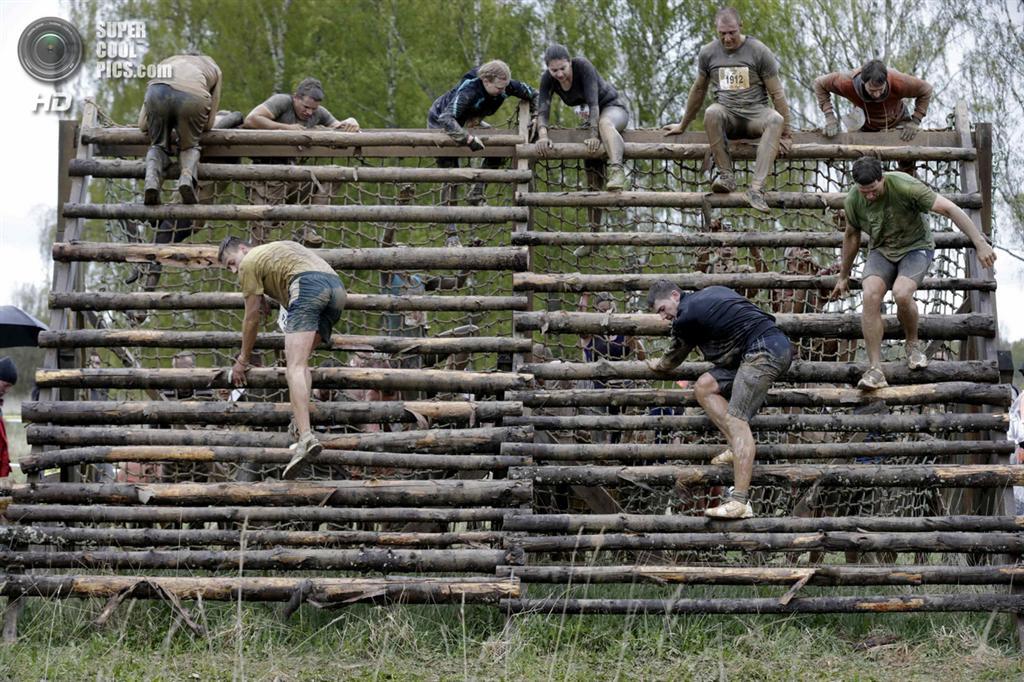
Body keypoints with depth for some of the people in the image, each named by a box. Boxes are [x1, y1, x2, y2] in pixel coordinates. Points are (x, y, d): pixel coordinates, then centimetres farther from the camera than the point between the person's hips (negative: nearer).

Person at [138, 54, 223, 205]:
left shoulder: (164, 64, 42)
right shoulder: (214, 69, 39)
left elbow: (143, 125, 34)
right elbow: (208, 124, 32)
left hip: (157, 92, 1)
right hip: (193, 99, -1)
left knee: (158, 147, 23)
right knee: (190, 147, 23)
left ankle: (152, 181, -5)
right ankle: (187, 178, -6)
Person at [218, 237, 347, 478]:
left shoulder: (250, 262, 15)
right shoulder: (278, 247, 39)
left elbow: (252, 318, 17)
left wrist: (243, 360, 26)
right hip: (337, 288, 8)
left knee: (295, 366, -17)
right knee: (300, 359, 17)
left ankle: (306, 438, -34)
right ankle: (300, 420, -1)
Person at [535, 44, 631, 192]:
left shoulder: (582, 65, -27)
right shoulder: (547, 79, -14)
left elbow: (593, 102, -33)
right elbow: (542, 110, -23)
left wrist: (594, 135, -43)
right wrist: (543, 136, -44)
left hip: (613, 108, -8)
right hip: (593, 117, 8)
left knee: (604, 124, -39)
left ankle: (616, 170, -63)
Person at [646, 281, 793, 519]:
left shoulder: (687, 315, -3)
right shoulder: (710, 293, 21)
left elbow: (674, 357, 15)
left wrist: (659, 365, 36)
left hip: (764, 350, -10)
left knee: (736, 419, -17)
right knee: (704, 387, 9)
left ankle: (740, 502, -27)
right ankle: (738, 449, 0)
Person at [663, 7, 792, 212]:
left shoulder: (759, 51, -2)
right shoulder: (708, 53, 6)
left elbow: (776, 93, 0)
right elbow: (698, 90, 20)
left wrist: (785, 133, -2)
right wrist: (682, 126, 26)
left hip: (755, 113, -1)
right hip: (727, 115, 1)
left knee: (775, 118, -37)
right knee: (712, 112, -36)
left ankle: (756, 188, -45)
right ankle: (726, 176, -26)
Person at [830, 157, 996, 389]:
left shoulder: (905, 187, -25)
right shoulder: (853, 201, -10)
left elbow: (950, 209, -24)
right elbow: (851, 236, 11)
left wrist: (980, 244, -29)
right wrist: (843, 276, 20)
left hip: (915, 247, -3)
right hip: (881, 251, 3)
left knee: (901, 294, -32)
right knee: (870, 295, -26)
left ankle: (912, 344, 0)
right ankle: (875, 370, -25)